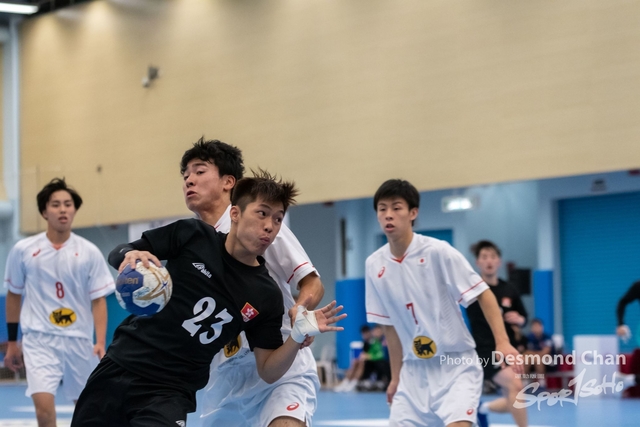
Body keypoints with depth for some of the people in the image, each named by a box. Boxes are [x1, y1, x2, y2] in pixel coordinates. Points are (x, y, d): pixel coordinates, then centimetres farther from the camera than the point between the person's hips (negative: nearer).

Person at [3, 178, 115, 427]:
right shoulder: (23, 250, 0)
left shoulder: (89, 252, -1)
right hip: (39, 339, -1)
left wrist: (100, 342, -11)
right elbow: (14, 295, 11)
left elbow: (98, 300, 0)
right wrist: (12, 343, 13)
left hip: (79, 340, 2)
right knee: (44, 407, -18)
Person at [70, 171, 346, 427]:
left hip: (171, 392, -1)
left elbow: (268, 371, -1)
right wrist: (130, 256, -20)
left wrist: (298, 336, -19)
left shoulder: (266, 297, -4)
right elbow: (118, 254, 4)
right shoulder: (192, 235, -3)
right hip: (118, 367, 1)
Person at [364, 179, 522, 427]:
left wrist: (502, 342, -22)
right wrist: (396, 376, 14)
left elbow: (483, 294, -11)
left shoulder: (437, 251, -14)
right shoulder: (375, 265, 1)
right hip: (414, 372, 5)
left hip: (456, 367, -5)